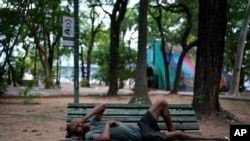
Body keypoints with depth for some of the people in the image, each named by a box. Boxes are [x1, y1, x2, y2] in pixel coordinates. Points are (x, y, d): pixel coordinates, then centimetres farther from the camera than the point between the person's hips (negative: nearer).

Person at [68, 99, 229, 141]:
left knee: (162, 102, 6)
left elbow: (102, 106, 2)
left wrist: (82, 118, -5)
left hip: (140, 126, 8)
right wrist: (108, 124, -15)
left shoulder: (93, 122, 12)